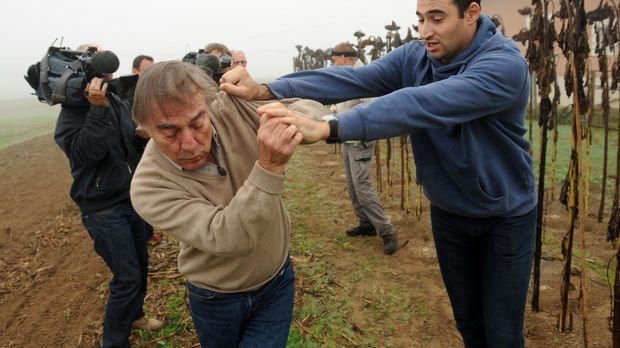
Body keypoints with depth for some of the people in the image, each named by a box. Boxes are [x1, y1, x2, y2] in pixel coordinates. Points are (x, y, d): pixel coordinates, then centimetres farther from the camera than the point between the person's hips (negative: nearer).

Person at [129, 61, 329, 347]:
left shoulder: (233, 109, -20)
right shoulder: (148, 187, -26)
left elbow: (312, 109, -15)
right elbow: (227, 238, -36)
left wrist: (292, 123, -38)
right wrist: (269, 168, -48)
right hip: (215, 301, 0)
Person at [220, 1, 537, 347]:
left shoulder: (505, 64, -27)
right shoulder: (413, 57, -9)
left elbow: (421, 105, -42)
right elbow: (352, 79, -23)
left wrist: (326, 128, -52)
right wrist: (267, 90, -35)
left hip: (506, 216, -4)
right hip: (448, 212, 4)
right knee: (467, 320, 20)